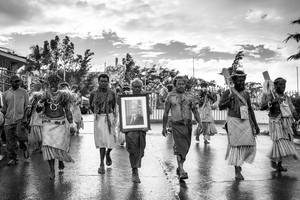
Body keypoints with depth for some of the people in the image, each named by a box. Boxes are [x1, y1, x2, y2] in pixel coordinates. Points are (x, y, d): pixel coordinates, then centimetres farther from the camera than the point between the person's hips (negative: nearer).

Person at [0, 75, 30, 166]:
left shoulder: (23, 92, 3)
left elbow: (27, 106, 2)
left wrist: (25, 117, -9)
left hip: (20, 119, -3)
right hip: (8, 120, 3)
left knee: (20, 135, -20)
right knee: (10, 141, 5)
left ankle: (25, 148, 12)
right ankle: (13, 158, 18)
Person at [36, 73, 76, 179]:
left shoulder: (63, 95, 2)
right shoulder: (45, 94, 5)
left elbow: (68, 111, 3)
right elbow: (38, 110, 5)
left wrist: (71, 125, -2)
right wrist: (41, 101, -15)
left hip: (60, 124, -1)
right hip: (48, 123, 1)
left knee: (60, 145, -4)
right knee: (49, 145, -10)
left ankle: (61, 160, 31)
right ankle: (52, 171, -2)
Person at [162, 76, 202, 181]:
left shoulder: (190, 96, 6)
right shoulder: (171, 96, 2)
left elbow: (195, 111, 3)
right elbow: (166, 113, 7)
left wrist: (199, 122, -13)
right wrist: (164, 127, 8)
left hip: (188, 125, 3)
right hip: (177, 125, -3)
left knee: (185, 148, 11)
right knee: (180, 146, -14)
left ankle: (179, 167, 31)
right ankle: (181, 171, -14)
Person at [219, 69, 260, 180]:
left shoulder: (246, 94, 13)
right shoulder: (228, 92, -3)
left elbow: (250, 109, 18)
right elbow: (220, 107, -8)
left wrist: (255, 124, 16)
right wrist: (228, 101, -27)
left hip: (246, 122, 5)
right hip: (234, 121, -5)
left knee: (249, 144, 1)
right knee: (236, 145, -6)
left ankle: (238, 162, 29)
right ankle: (237, 171, 2)